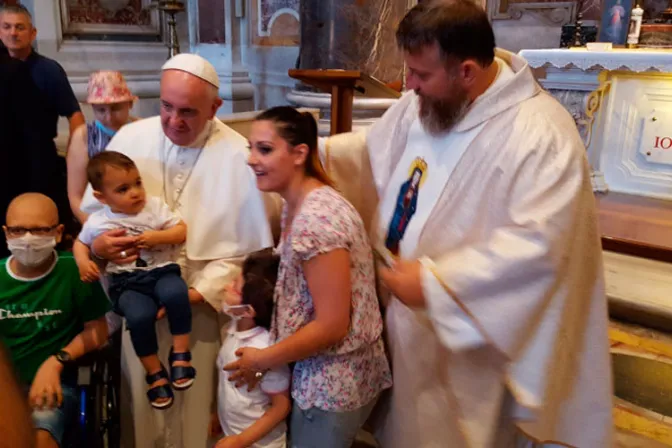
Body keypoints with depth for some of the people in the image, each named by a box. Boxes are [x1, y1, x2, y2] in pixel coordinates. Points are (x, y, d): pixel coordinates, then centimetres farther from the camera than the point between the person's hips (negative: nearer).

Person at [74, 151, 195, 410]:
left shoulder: (155, 206, 5)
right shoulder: (97, 222, 7)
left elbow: (181, 232, 4)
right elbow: (80, 243, 23)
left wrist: (157, 237, -13)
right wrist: (83, 263, 2)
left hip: (161, 272, 0)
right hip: (127, 283, 0)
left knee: (175, 293, -36)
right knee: (140, 316, -31)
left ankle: (180, 353, -16)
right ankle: (155, 373, -8)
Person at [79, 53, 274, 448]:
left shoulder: (239, 157, -13)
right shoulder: (130, 138, -2)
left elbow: (250, 248, -10)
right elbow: (94, 210, 8)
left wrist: (197, 293, -18)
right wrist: (98, 243, -14)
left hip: (201, 306, -2)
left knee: (193, 409, 13)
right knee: (139, 403, 19)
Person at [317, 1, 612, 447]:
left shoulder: (543, 135, -25)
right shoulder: (421, 104, -2)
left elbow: (537, 244, -30)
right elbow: (374, 151, 13)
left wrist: (435, 282, -29)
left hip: (474, 334, -6)